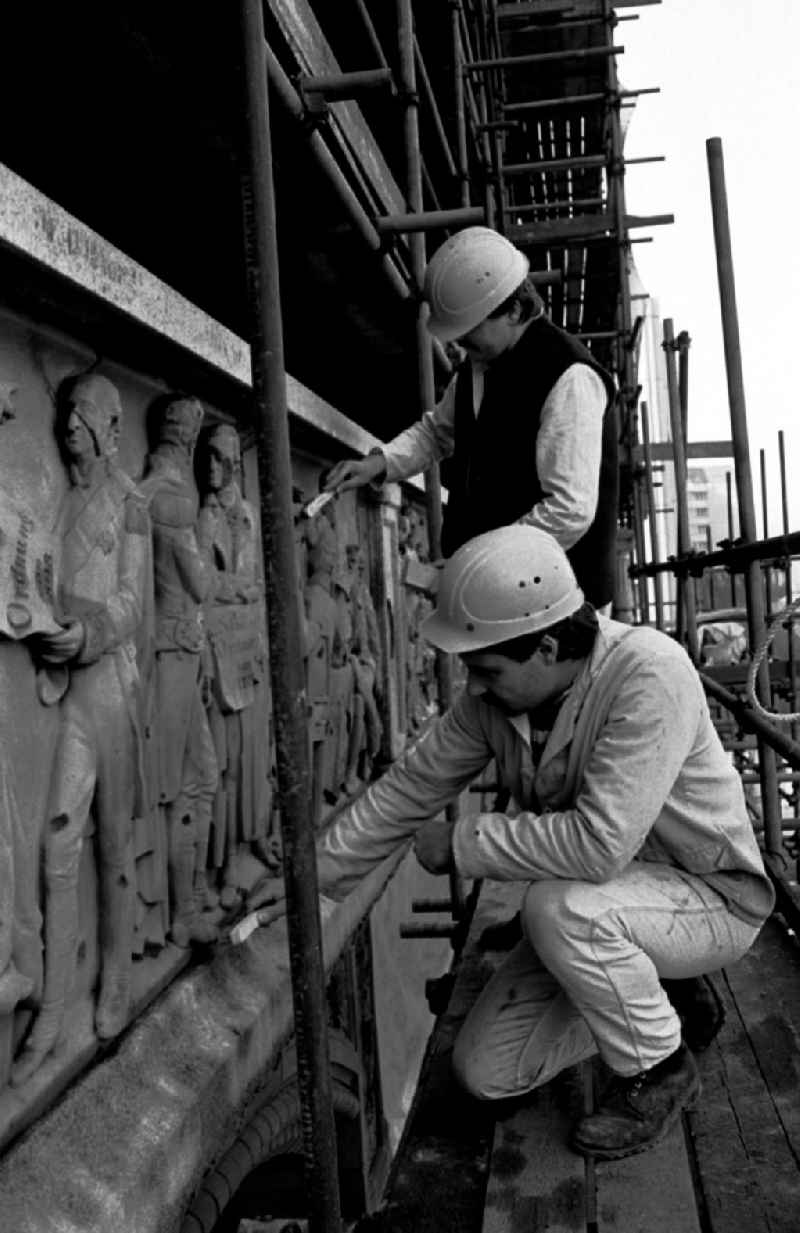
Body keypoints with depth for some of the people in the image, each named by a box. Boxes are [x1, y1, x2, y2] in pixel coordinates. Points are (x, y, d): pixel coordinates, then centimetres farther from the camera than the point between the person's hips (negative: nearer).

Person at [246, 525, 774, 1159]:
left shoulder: (648, 672, -32)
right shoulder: (491, 699, -11)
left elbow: (600, 843, -38)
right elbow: (406, 790, 0)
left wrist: (460, 843, -25)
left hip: (711, 898, -6)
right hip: (593, 906, 6)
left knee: (558, 906, -36)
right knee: (487, 1070, 0)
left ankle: (660, 1068, -7)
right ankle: (652, 1002, 18)